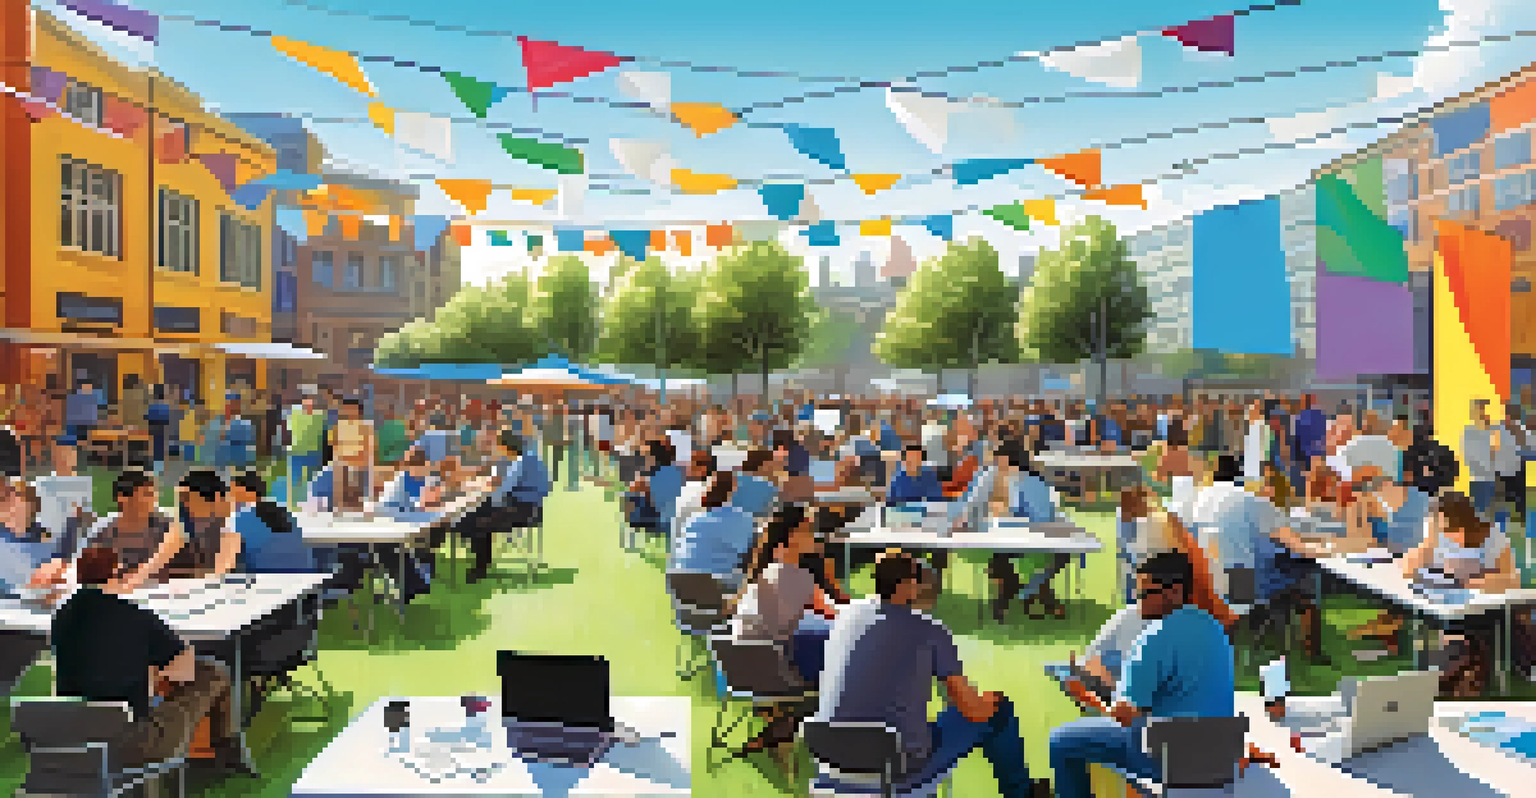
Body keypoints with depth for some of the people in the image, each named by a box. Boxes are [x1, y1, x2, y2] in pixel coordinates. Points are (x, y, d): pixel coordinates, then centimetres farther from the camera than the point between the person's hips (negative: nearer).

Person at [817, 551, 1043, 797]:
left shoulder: (846, 616, 5)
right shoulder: (930, 630, -8)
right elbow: (974, 710, -6)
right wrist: (990, 700, 18)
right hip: (902, 766, -5)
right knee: (1001, 709, 13)